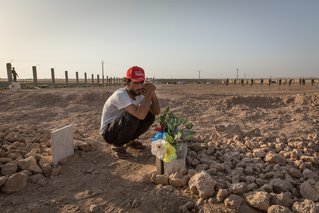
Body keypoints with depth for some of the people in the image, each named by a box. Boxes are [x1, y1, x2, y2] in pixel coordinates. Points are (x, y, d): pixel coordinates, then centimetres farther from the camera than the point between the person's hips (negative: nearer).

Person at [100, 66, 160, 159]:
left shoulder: (139, 94, -7)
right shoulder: (120, 95, -31)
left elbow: (156, 112, -8)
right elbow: (140, 115, -43)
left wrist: (152, 93, -21)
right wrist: (149, 92, -35)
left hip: (123, 126, 7)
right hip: (108, 132, -7)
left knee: (150, 116, -7)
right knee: (132, 117, -34)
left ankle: (130, 140, 12)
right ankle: (116, 145, -8)